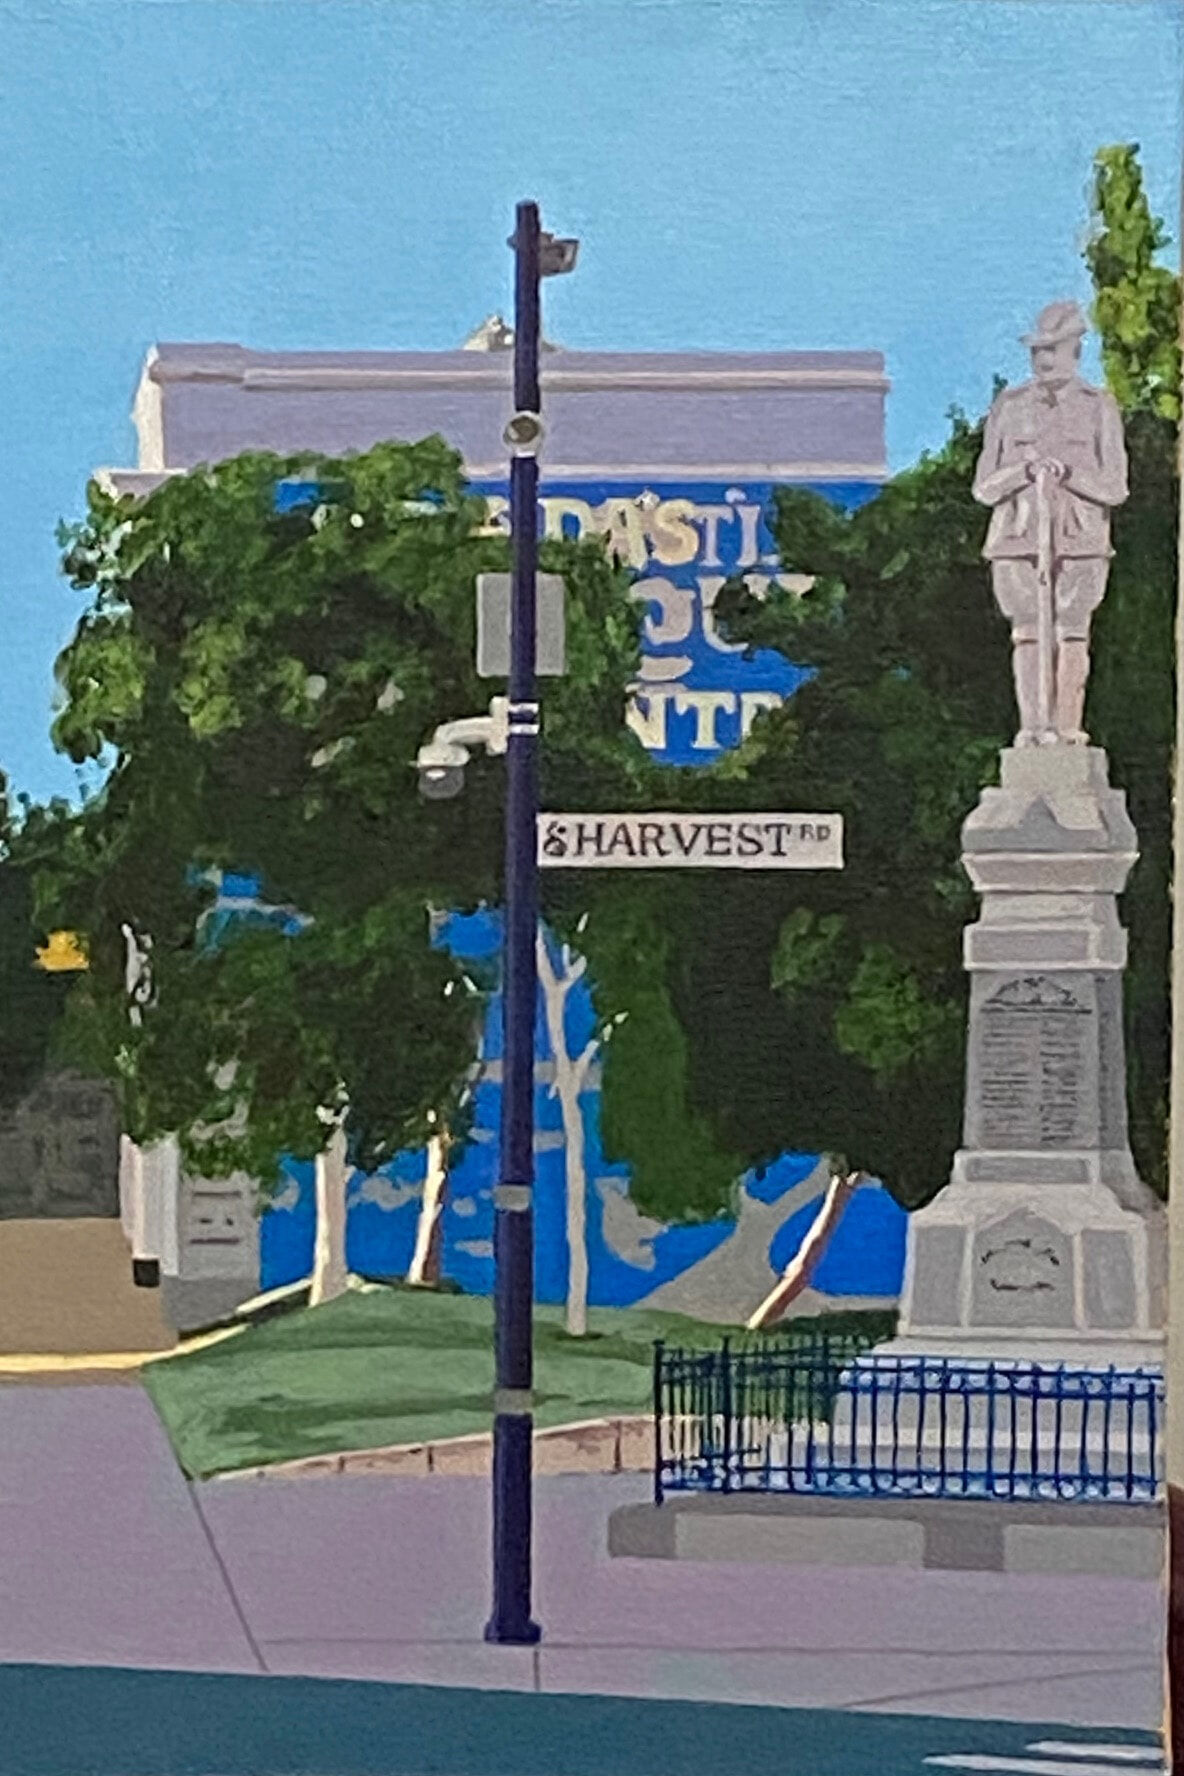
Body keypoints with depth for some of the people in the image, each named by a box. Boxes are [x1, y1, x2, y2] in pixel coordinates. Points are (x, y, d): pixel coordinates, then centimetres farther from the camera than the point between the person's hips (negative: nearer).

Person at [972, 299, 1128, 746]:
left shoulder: (1099, 408, 8)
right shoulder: (1009, 407, 12)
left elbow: (1114, 488, 2)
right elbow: (984, 487, 9)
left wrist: (1068, 472, -14)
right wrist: (1026, 471, -10)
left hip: (1080, 539, -1)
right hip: (1018, 537, 1)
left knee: (1072, 634, -6)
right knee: (1027, 634, -5)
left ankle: (1068, 727, -4)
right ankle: (1031, 727, -5)